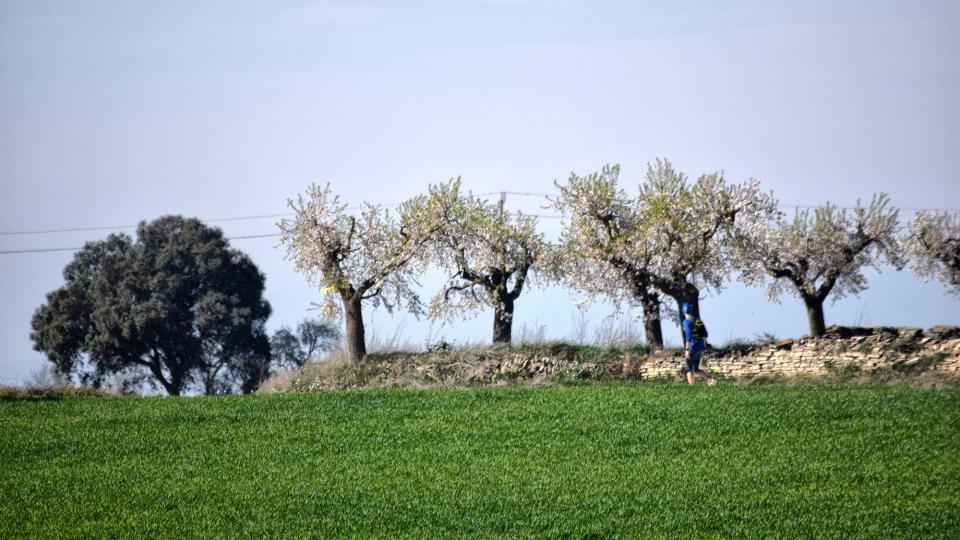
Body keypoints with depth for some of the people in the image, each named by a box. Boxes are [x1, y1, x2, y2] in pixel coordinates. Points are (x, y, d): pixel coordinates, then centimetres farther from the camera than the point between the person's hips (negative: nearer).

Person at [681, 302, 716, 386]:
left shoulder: (687, 322, -11)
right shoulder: (698, 321, 12)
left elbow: (688, 336, -21)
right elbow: (705, 334, 15)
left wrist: (687, 350, -21)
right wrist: (703, 348, 23)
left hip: (693, 347, -7)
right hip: (700, 347, 7)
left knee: (689, 369, 3)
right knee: (695, 369, 15)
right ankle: (710, 379, -2)